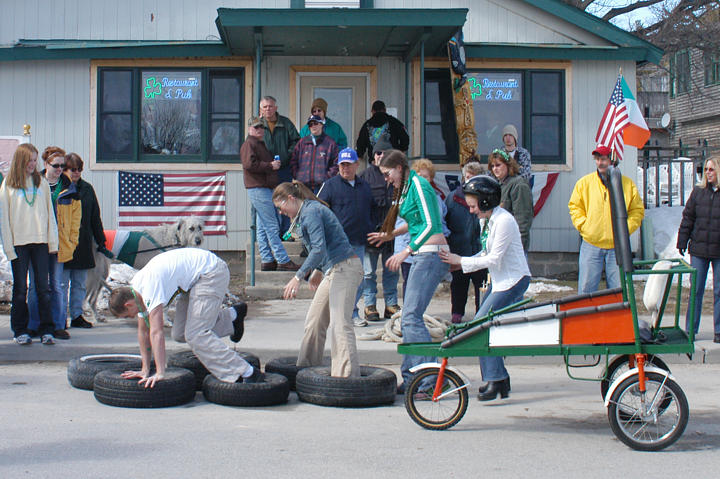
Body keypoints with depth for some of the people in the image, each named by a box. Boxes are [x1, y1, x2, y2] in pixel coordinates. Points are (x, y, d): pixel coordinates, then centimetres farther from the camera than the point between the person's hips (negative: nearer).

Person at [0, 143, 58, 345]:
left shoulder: (42, 183, 9)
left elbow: (49, 212, 11)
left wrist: (52, 241, 4)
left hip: (40, 241, 1)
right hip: (19, 243, -1)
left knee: (43, 287, 0)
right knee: (20, 289, 3)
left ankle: (46, 330, 3)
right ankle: (20, 330, 12)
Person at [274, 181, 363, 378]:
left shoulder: (311, 211, -13)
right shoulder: (306, 212, 18)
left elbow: (319, 249, -23)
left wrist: (298, 277, -24)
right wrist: (317, 271, 32)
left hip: (344, 269, -11)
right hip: (333, 270, 11)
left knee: (339, 324, -18)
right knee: (314, 322, 14)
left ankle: (348, 375, -24)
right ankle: (307, 368, 23)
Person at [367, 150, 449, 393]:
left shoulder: (418, 185, -10)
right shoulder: (406, 187, 18)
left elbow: (430, 224, -19)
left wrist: (405, 252, -21)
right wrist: (390, 235, 32)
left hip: (432, 255, -10)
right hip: (422, 256, 10)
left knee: (411, 317, -16)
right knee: (409, 317, 8)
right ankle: (411, 379, 12)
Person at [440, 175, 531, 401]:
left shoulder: (503, 221, -18)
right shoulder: (485, 220, 11)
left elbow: (495, 258, -19)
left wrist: (461, 261, -15)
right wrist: (459, 263, 4)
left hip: (514, 280, -10)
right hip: (499, 281, 10)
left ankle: (495, 380, -12)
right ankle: (499, 379, 17)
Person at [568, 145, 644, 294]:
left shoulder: (627, 184, 4)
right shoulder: (585, 182, 5)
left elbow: (637, 210, 10)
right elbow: (574, 206, 12)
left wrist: (625, 228, -4)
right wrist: (583, 225, -3)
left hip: (617, 245, 0)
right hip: (591, 244, 0)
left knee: (618, 290, 4)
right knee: (586, 288, 0)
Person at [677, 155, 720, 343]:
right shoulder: (698, 191, 6)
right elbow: (688, 218, 9)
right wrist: (682, 242, 5)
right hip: (699, 250, 2)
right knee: (696, 290, 5)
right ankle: (690, 330, 12)